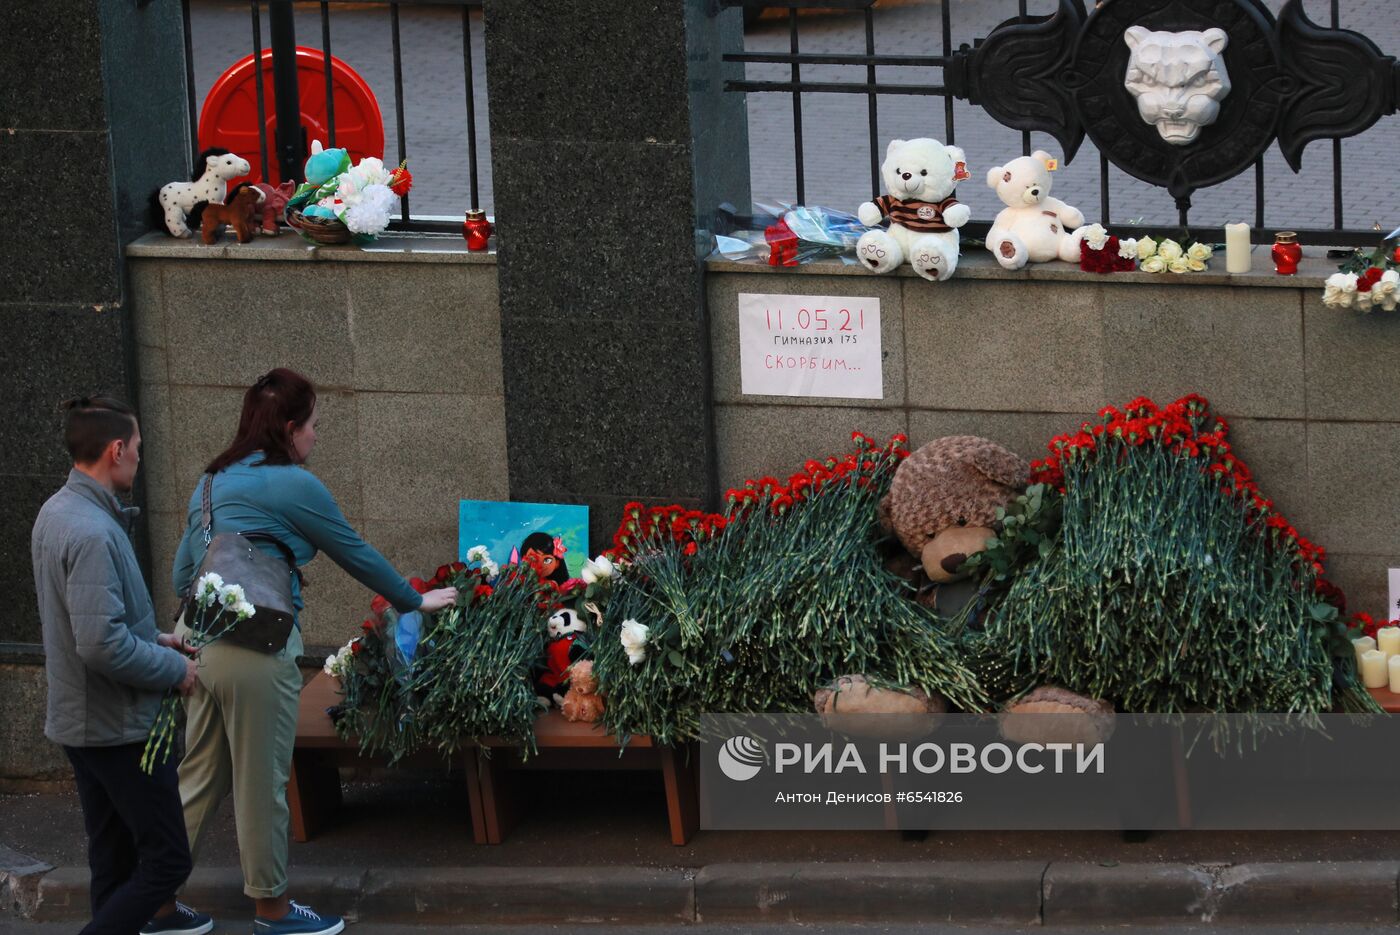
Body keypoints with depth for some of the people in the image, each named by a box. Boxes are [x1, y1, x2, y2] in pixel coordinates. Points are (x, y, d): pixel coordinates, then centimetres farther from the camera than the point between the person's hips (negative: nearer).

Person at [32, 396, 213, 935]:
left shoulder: (56, 513, 7)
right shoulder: (93, 533, -25)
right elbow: (102, 645, -30)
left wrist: (154, 639, 13)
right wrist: (174, 668, -16)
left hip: (77, 722, 10)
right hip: (121, 726, -10)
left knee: (115, 858, 17)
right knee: (166, 860, -4)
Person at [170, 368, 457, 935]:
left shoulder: (212, 484, 16)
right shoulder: (292, 485, -7)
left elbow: (182, 576, 20)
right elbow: (355, 554, 2)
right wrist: (416, 601, 15)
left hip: (202, 646, 8)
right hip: (258, 649, -8)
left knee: (198, 781, 14)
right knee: (262, 784, 4)